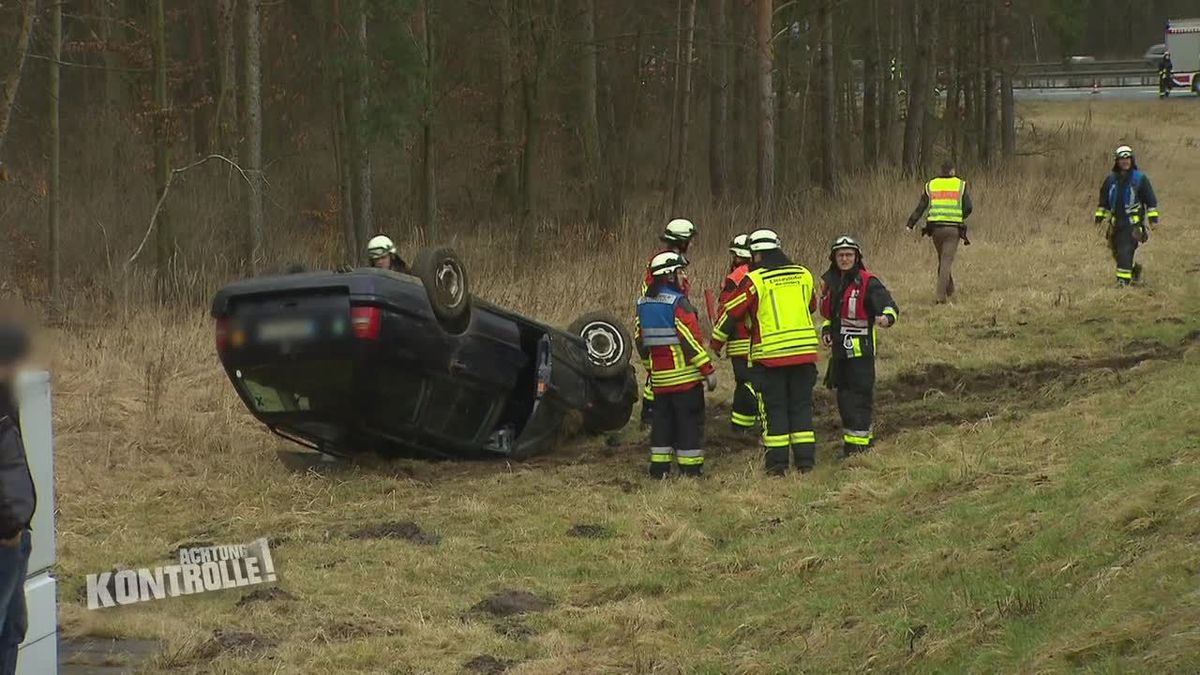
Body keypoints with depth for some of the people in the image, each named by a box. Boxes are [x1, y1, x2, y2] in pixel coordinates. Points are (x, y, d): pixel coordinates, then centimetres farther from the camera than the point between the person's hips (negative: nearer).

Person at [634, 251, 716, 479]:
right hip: (685, 375, -7)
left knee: (662, 419, 13)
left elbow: (640, 339, 15)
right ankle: (690, 468, 2)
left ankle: (659, 467, 12)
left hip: (659, 375, 7)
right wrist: (708, 370, -13)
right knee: (690, 420, 0)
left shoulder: (644, 303, 8)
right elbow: (691, 339, -18)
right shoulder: (678, 302, -15)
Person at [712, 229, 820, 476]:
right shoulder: (804, 275, 7)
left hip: (770, 355, -4)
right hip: (804, 351, 4)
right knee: (801, 406, 11)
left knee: (773, 409, 4)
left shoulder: (755, 280, -7)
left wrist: (716, 342, 17)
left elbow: (731, 312, 1)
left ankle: (778, 462, 3)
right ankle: (806, 460, 8)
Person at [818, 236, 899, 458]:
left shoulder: (867, 283, -10)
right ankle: (863, 434, 26)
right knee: (844, 395, 13)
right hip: (839, 348, 8)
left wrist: (887, 317, -40)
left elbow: (889, 305, -18)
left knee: (859, 394, -8)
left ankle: (857, 440, -6)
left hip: (860, 349, -8)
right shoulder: (830, 282, 13)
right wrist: (825, 331, 13)